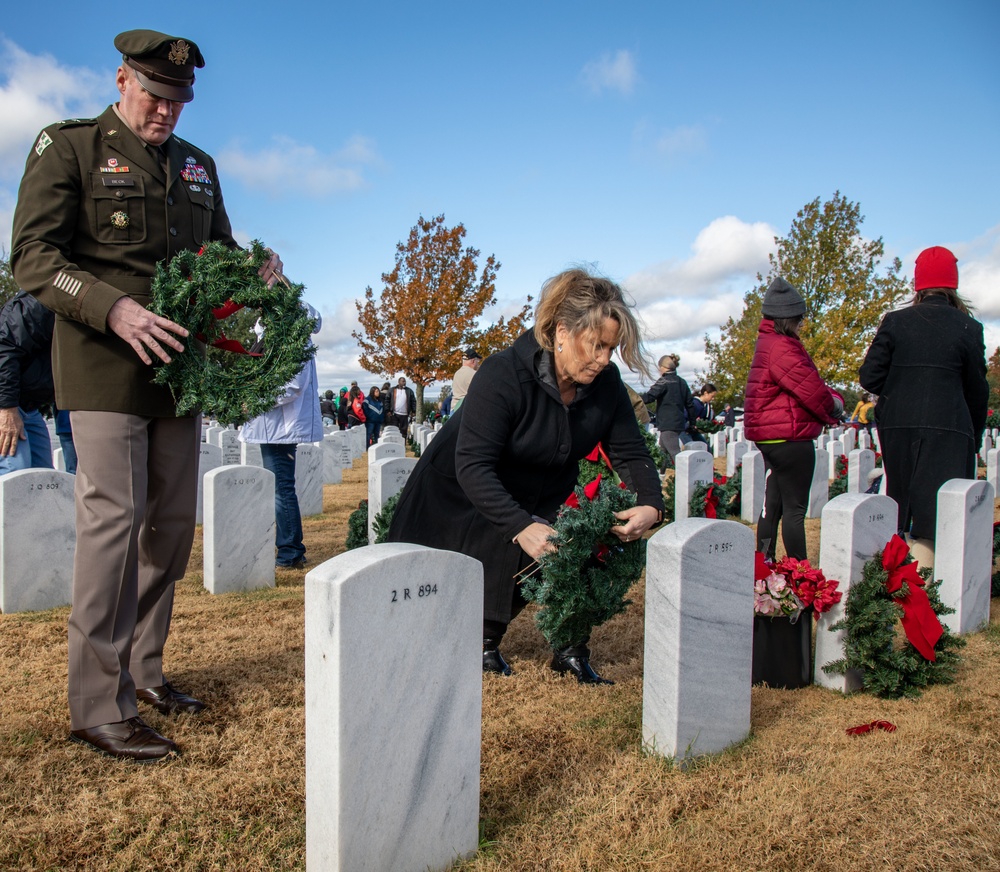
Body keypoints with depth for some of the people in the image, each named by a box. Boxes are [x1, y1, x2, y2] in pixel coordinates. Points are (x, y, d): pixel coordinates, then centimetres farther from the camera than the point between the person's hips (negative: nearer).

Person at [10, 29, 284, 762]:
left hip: (179, 367, 6)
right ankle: (99, 707, 2)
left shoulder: (198, 166, 18)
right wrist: (115, 309, -24)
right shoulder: (68, 146, 1)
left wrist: (258, 274, -3)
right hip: (106, 370, -6)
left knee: (173, 522, 9)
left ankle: (144, 671, 25)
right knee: (114, 520, -8)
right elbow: (31, 256, -7)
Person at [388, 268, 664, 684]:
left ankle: (571, 649, 6)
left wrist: (651, 504, -31)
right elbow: (472, 466, -37)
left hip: (543, 493, 5)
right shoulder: (503, 375, -33)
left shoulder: (605, 382, -15)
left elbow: (630, 451, -11)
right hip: (466, 495, -4)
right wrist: (521, 527, -47)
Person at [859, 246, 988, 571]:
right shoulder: (968, 328, -2)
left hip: (897, 425, 3)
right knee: (932, 519, -2)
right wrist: (974, 438, 14)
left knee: (903, 511, 17)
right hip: (947, 429, -3)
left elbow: (870, 377, -1)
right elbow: (977, 391, 3)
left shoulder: (895, 322, 1)